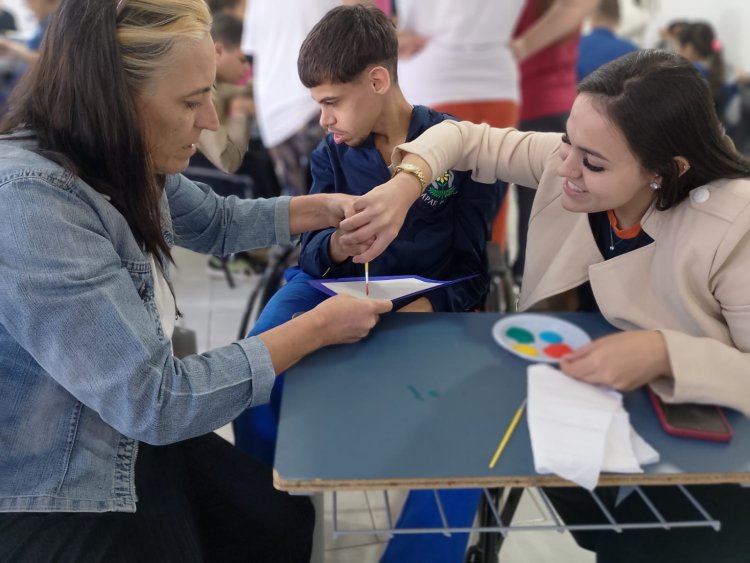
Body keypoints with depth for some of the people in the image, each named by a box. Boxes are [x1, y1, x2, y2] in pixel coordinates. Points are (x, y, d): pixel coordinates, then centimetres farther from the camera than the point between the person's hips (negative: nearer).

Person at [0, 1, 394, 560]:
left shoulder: (120, 162, -5)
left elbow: (216, 221, 17)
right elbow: (156, 401, -29)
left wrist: (329, 208, 6)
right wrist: (318, 327, -20)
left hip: (127, 441, 8)